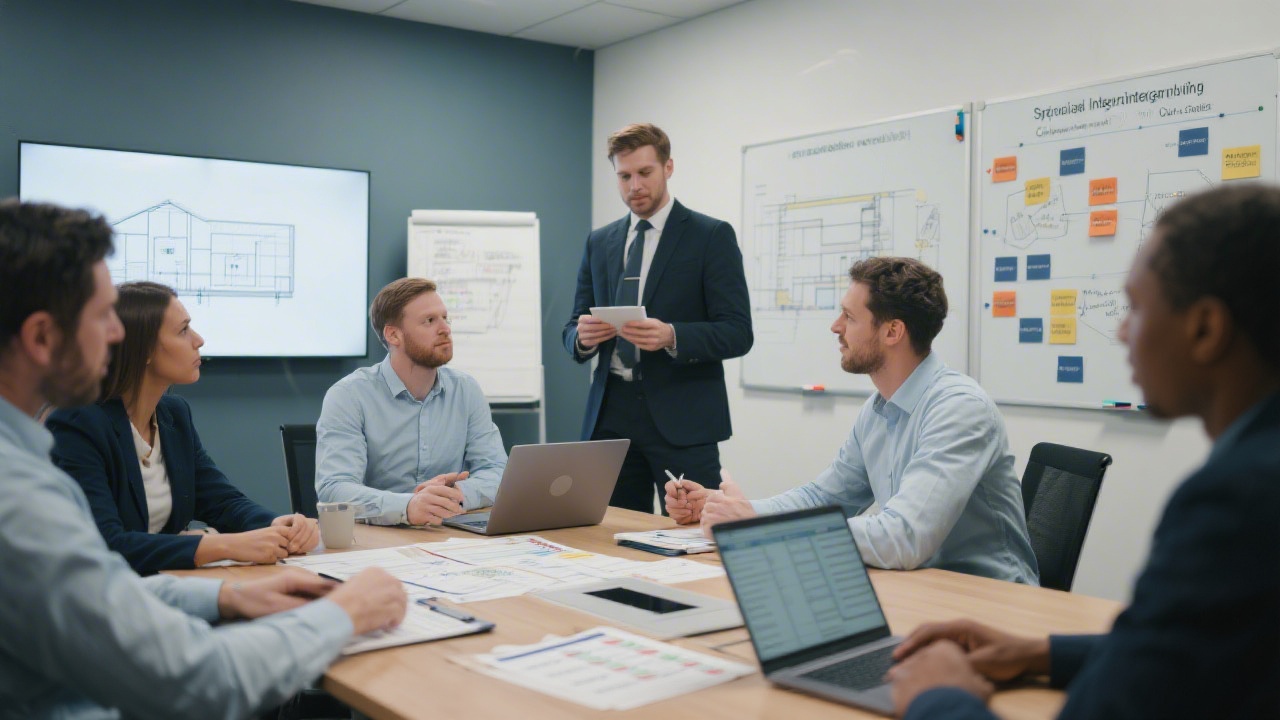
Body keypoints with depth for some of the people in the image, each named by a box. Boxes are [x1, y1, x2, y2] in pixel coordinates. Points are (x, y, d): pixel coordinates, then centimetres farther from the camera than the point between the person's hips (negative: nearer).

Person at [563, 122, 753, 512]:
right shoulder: (599, 242, 14)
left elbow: (738, 333, -6)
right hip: (610, 417, 4)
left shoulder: (711, 236, 0)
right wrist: (583, 337, -9)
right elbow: (573, 330, 15)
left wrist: (672, 336, -23)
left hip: (682, 420, -4)